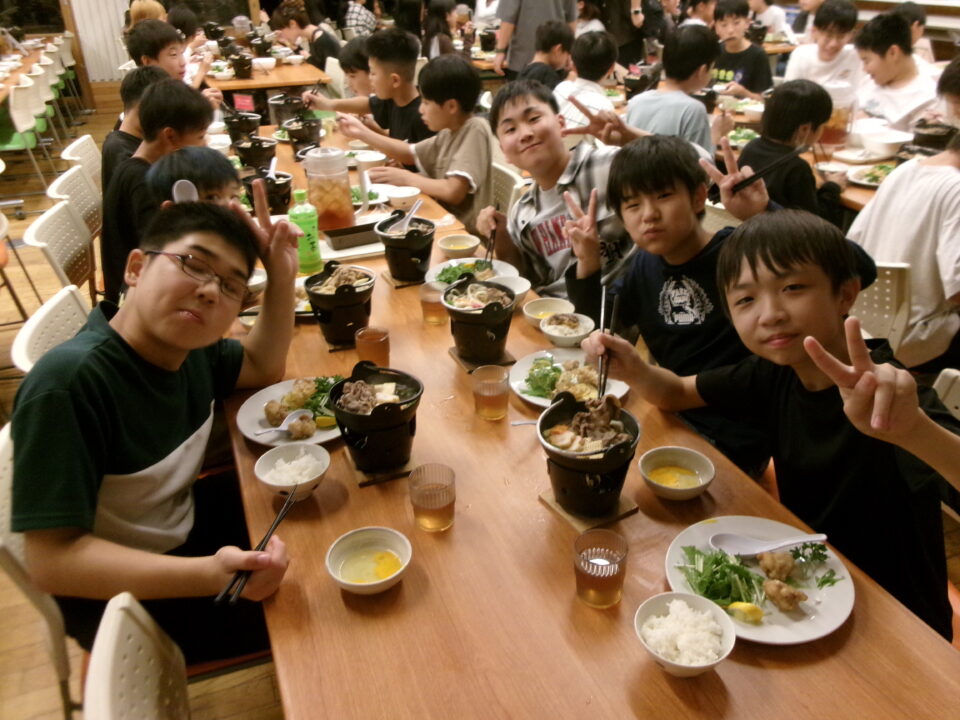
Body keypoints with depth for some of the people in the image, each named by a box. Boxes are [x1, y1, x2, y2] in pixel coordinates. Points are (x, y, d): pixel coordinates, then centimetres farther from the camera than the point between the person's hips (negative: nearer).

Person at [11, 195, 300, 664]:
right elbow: (51, 560, -33)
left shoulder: (188, 343, -9)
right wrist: (208, 575, -44)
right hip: (118, 595, -8)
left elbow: (263, 369, 10)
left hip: (183, 529, 8)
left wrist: (281, 281, -8)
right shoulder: (68, 383, -33)